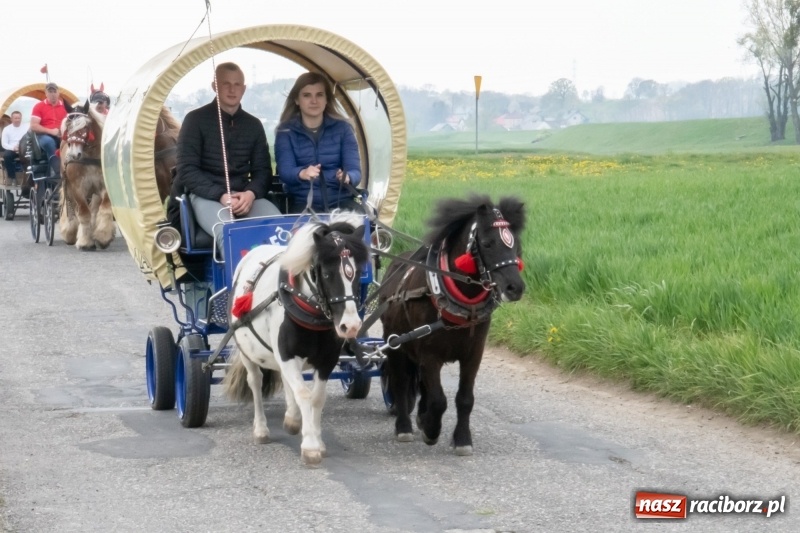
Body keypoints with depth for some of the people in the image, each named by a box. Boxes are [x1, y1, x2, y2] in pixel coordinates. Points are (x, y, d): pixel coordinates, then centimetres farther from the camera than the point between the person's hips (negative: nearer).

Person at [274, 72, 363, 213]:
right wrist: (301, 174, -35)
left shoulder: (342, 128, 8)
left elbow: (354, 170, -1)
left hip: (340, 199, 2)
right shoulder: (286, 131, 5)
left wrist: (348, 177, -27)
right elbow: (285, 170, -10)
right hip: (304, 202, -2)